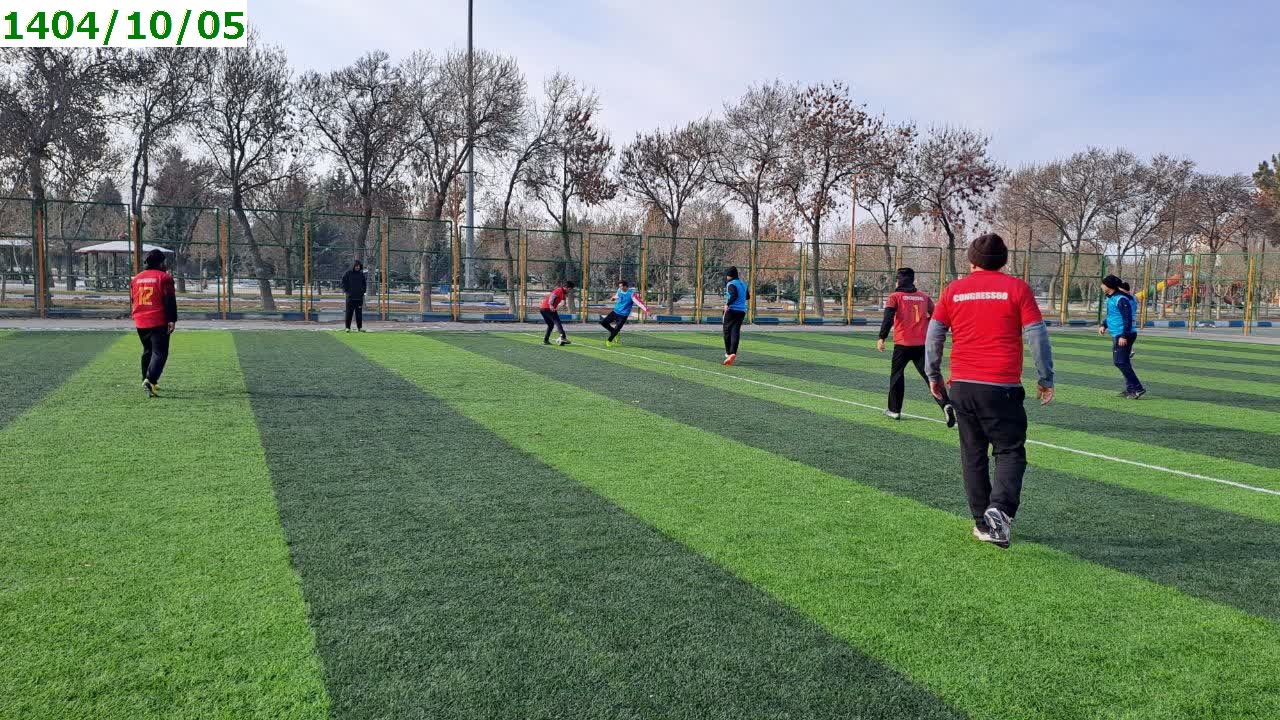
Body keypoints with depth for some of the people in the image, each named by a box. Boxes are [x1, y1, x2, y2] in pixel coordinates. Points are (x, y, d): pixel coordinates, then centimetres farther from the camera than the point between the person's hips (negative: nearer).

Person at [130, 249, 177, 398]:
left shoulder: (136, 278, 13)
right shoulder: (164, 277, -6)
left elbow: (132, 300, 23)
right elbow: (170, 301, -13)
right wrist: (172, 320, -13)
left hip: (140, 323, 7)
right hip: (159, 322, -6)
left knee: (147, 351, 23)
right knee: (159, 353, -7)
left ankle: (147, 380, 30)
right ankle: (150, 380, -25)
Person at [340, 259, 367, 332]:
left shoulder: (361, 274, 11)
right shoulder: (347, 274, 0)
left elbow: (364, 283, 20)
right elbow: (343, 283, 1)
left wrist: (363, 291, 8)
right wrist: (346, 291, -6)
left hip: (359, 297, 3)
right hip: (350, 297, -3)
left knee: (359, 313, 5)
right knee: (349, 313, -2)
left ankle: (359, 327, 9)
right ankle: (348, 327, 1)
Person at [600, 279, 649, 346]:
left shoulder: (631, 294, -20)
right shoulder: (619, 290, 1)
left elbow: (639, 302, -28)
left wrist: (646, 309, -39)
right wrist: (613, 298, 46)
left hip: (623, 315, -6)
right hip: (615, 311, 6)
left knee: (616, 329, -10)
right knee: (603, 322, -1)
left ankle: (609, 341, 17)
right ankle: (615, 333, 20)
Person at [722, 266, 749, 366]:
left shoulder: (731, 284, -8)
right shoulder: (743, 284, 15)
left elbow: (734, 295, -25)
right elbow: (748, 296, 23)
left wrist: (727, 304, -22)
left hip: (731, 310, -6)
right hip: (742, 311, 6)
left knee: (727, 331, 8)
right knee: (736, 332, 0)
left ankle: (728, 353, 14)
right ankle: (733, 353, -14)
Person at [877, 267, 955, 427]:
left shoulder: (895, 297, 2)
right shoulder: (924, 297, 12)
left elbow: (888, 318, -12)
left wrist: (882, 338, -19)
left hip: (902, 344, -2)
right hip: (923, 345, 2)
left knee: (896, 374, 17)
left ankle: (894, 410, 21)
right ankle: (946, 404, -22)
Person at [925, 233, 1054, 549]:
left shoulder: (953, 290, 7)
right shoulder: (1017, 288, -1)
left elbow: (933, 335, 9)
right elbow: (1037, 336, -1)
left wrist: (933, 375, 21)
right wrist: (1046, 379, 8)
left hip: (962, 386, 3)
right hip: (1002, 387, -3)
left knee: (973, 454, 12)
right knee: (1010, 452, 6)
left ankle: (983, 523, 16)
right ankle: (999, 509, -17)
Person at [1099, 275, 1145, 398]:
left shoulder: (1121, 299, -17)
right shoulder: (1111, 298, 14)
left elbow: (1128, 318, -22)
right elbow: (1110, 315, 28)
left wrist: (1124, 336, -25)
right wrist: (1104, 325, 11)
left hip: (1124, 335, -11)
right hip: (1117, 335, 11)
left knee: (1120, 362, -13)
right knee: (1123, 362, 14)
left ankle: (1138, 388, -12)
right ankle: (1130, 389, 21)